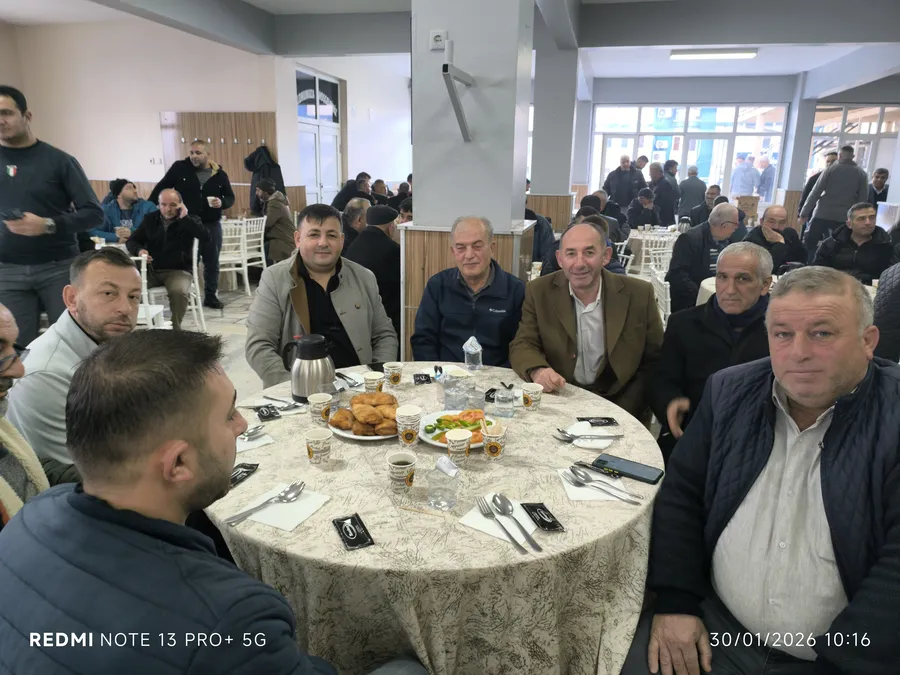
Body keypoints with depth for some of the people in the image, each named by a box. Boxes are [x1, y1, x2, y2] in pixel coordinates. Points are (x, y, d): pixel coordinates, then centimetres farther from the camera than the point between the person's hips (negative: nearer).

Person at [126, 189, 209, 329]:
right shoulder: (151, 219, 11)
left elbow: (205, 237, -18)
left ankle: (175, 327, -14)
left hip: (179, 270, -3)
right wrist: (139, 250, -11)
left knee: (179, 291, -35)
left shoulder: (189, 221, 1)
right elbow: (132, 240, 13)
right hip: (151, 269, 4)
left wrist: (185, 217, -21)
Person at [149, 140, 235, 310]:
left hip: (211, 225, 2)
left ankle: (211, 296, 21)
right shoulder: (180, 168, -4)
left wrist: (222, 203, -14)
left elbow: (230, 197, 8)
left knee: (212, 262, 9)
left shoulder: (219, 174, 1)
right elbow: (161, 187, 2)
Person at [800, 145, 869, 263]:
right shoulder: (862, 174, 8)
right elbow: (863, 199, 4)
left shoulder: (831, 169, 2)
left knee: (809, 244, 5)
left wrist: (804, 213, -2)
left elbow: (816, 192, -4)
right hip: (843, 217, 2)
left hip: (822, 214, -2)